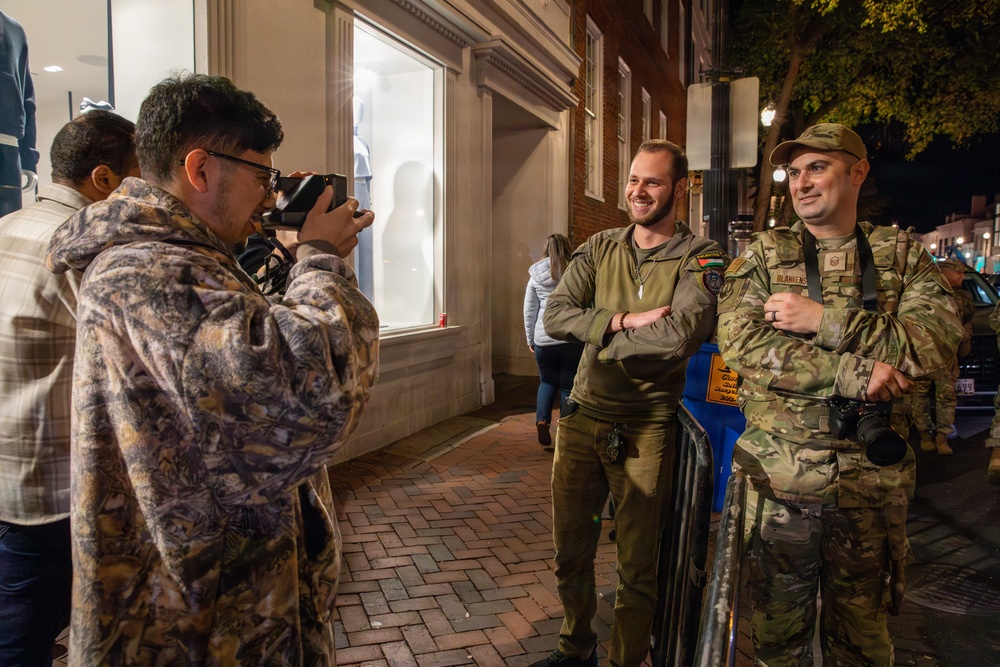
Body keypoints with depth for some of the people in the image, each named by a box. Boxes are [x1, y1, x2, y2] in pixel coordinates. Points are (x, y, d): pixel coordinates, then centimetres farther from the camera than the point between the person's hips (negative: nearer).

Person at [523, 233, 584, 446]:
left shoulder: (536, 276, 5)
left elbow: (529, 311, 9)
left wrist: (530, 339, 18)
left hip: (544, 339, 2)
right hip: (573, 339, -1)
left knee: (547, 382, 19)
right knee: (569, 387, 8)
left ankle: (542, 420, -3)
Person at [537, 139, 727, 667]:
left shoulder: (700, 258, -6)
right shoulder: (599, 248, 7)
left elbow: (678, 336, -23)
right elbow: (555, 315, -6)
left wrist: (600, 336, -12)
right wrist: (625, 321, -19)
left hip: (646, 429, -4)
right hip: (581, 419, 4)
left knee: (636, 567, 9)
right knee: (570, 549, 18)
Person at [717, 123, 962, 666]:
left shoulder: (902, 254, 5)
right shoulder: (762, 255, 3)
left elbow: (938, 338, -11)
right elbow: (738, 342, -13)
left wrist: (823, 320, -19)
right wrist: (854, 374, -18)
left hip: (871, 478, 1)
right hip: (778, 476, -1)